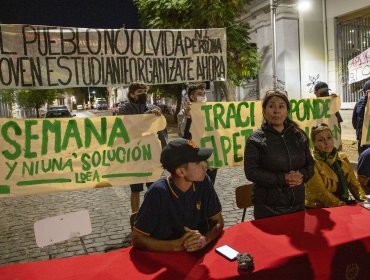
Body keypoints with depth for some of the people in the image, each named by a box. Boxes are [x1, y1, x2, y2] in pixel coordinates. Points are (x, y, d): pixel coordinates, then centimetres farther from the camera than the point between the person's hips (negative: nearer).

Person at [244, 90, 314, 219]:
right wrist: (282, 178, -21)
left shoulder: (299, 136, 6)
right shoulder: (255, 139, -8)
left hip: (297, 204, 5)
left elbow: (310, 164, 11)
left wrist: (302, 175, -11)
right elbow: (251, 171, -14)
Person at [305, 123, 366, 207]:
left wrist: (363, 199, -5)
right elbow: (321, 192, -15)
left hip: (345, 205, 6)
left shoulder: (342, 158, 10)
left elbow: (353, 183, 12)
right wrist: (342, 205, -22)